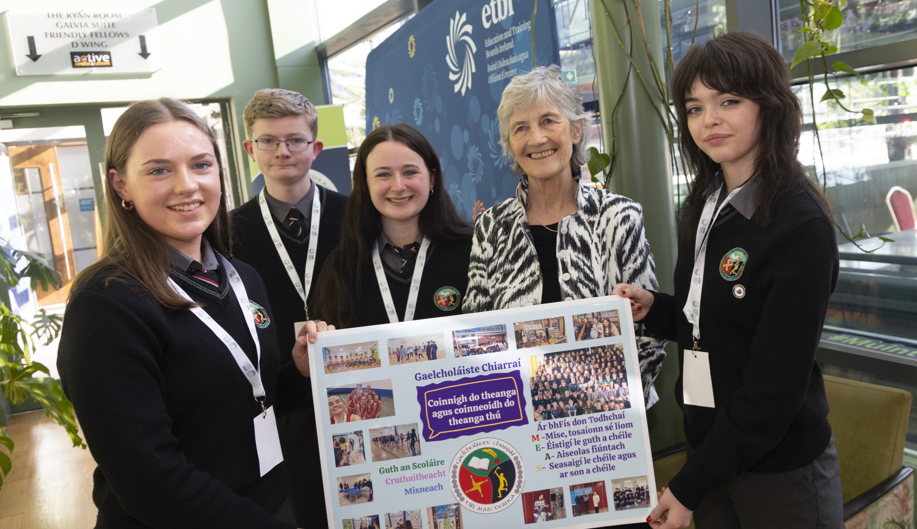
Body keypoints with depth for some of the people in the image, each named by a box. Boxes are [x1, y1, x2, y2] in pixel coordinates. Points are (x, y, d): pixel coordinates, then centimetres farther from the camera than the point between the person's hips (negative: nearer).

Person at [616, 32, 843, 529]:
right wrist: (654, 309, -7)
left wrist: (689, 487, -18)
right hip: (709, 447, 6)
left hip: (781, 469, -6)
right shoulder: (703, 208, 2)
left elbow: (775, 383, -20)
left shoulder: (801, 226, -19)